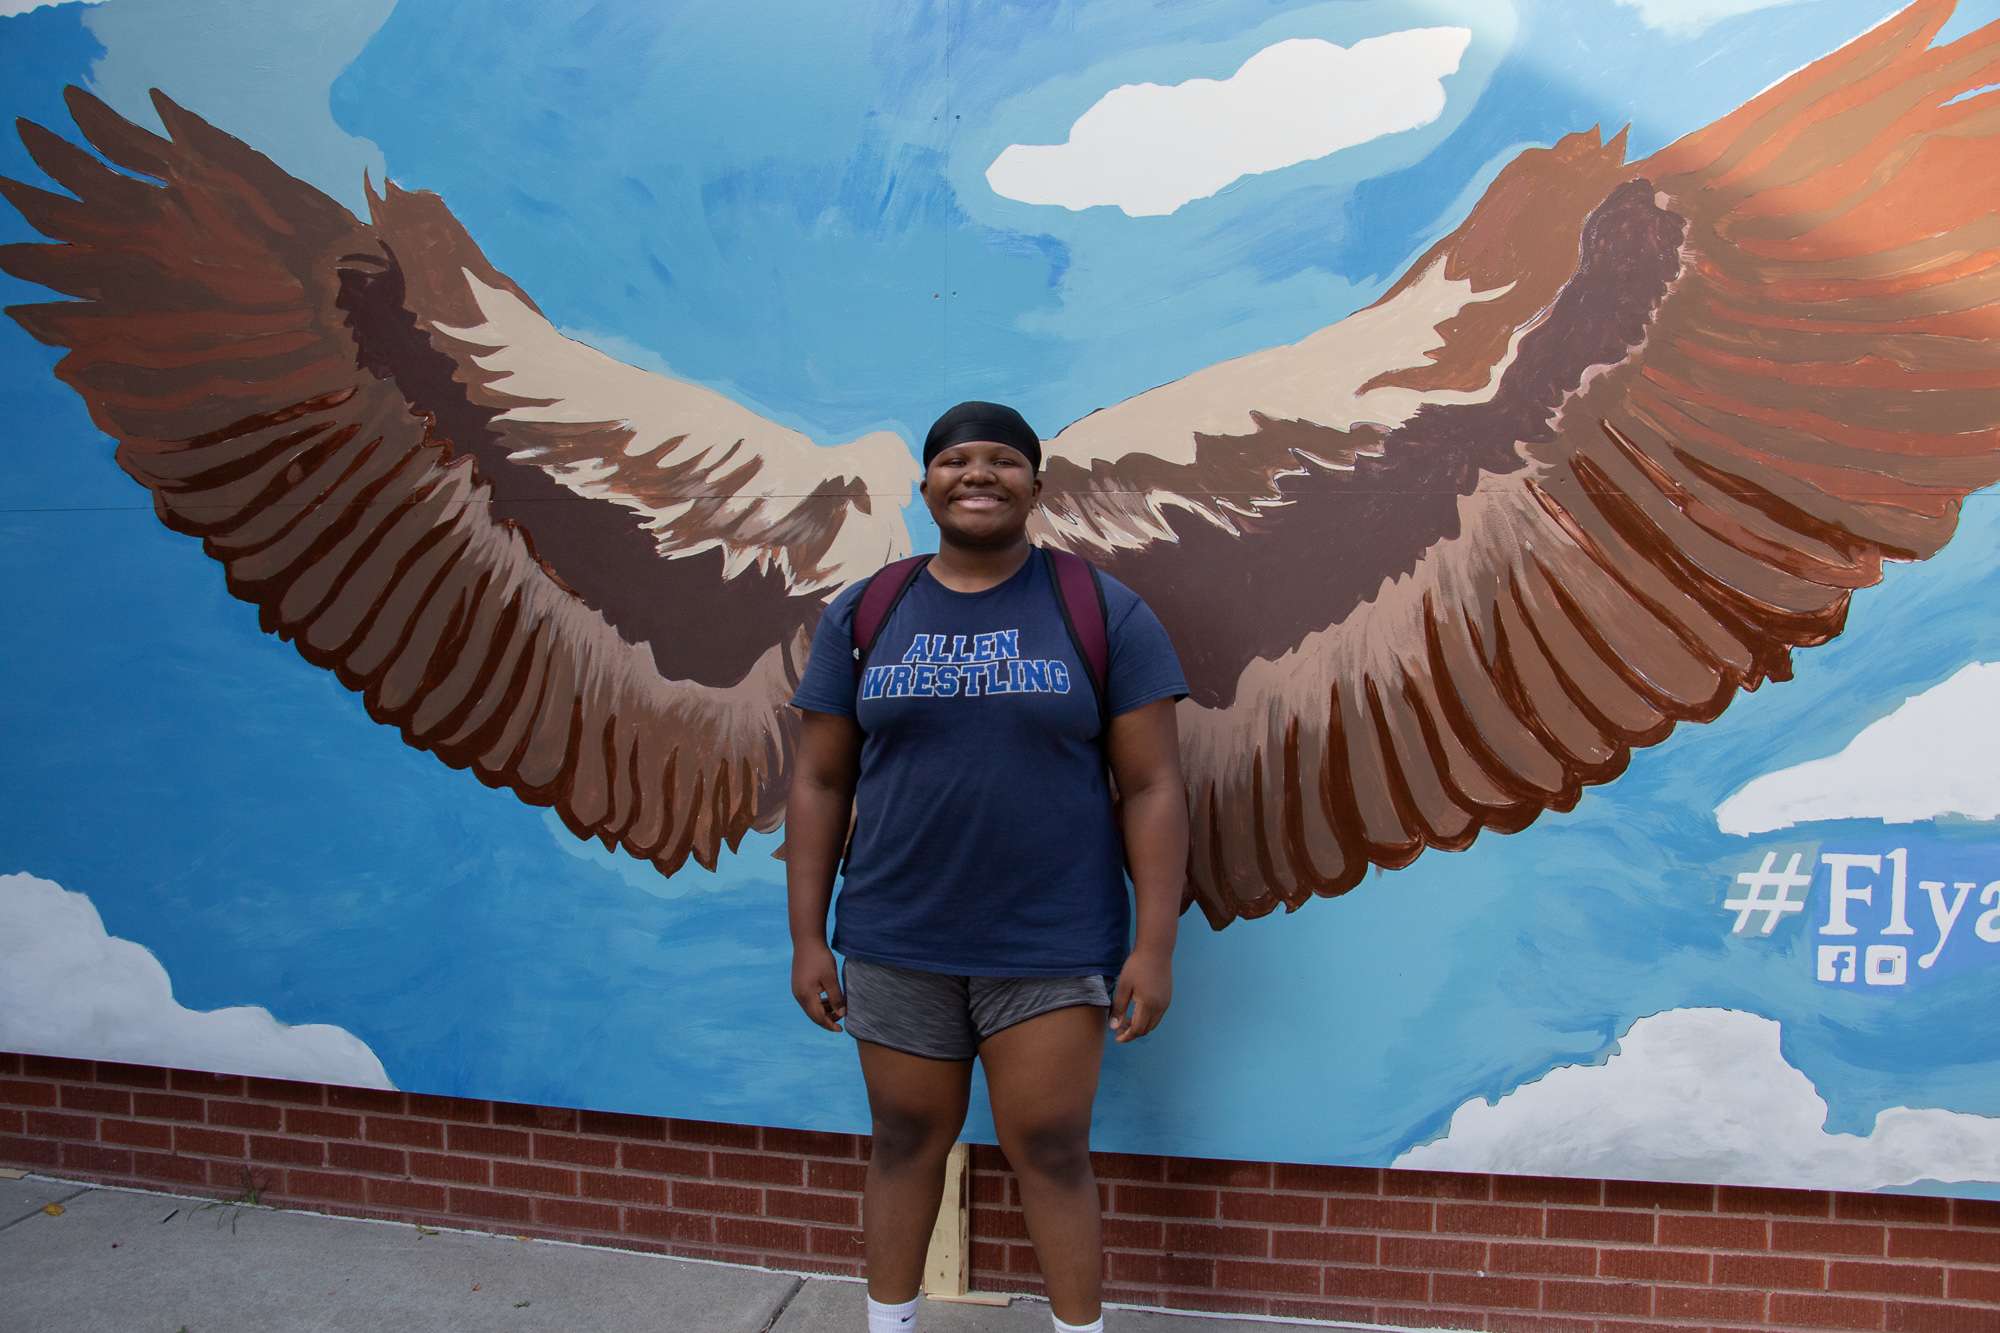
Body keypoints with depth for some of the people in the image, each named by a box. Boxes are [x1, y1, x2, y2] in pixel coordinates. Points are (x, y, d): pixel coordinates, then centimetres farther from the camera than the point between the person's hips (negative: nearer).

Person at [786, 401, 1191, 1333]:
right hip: (897, 942, 2)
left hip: (1053, 943, -2)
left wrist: (1155, 946, -9)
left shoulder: (1103, 611, -4)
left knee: (1050, 1153, 6)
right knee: (907, 1143, 14)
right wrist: (808, 938, 2)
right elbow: (819, 784, 4)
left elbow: (1152, 786, -5)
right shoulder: (862, 617, 2)